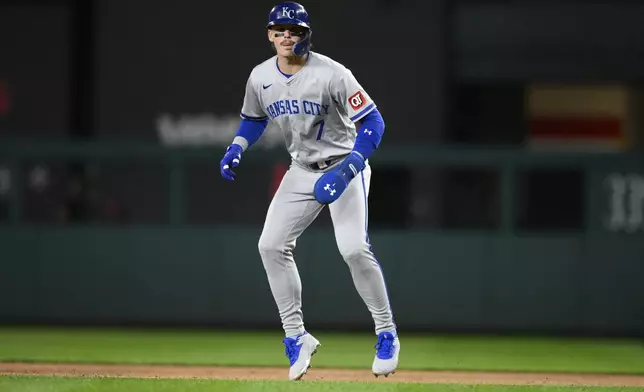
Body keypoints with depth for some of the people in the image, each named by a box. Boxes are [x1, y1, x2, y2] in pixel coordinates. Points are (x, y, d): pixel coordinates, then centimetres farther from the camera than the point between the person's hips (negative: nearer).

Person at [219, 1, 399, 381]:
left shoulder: (331, 74, -23)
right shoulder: (260, 77, -4)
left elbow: (373, 123, -24)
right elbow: (254, 118, 17)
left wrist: (343, 175, -33)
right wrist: (235, 151, -2)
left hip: (346, 167, -6)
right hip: (302, 171, 6)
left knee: (354, 247, -22)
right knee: (272, 245, -6)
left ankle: (387, 333, -4)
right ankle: (297, 336, 5)